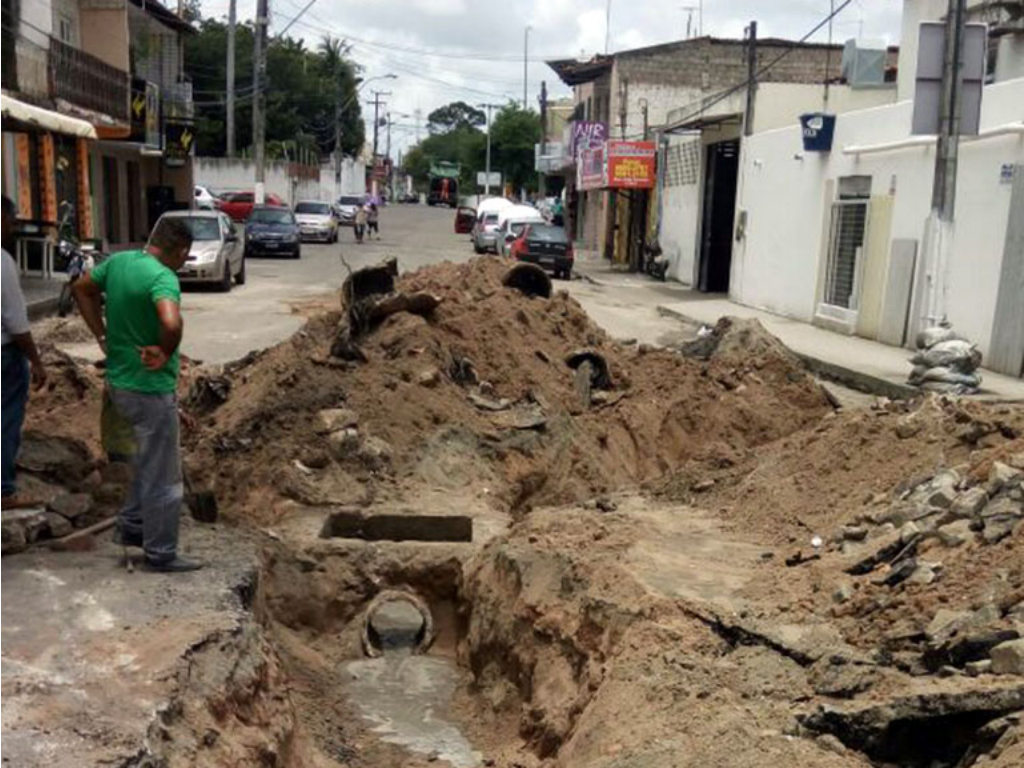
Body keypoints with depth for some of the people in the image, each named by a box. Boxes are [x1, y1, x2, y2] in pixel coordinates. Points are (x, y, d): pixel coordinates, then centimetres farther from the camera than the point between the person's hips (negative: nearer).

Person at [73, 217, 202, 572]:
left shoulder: (119, 261, 2)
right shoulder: (163, 277, -24)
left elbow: (82, 289, 18)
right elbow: (172, 324, -42)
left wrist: (102, 335, 15)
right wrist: (165, 353, -22)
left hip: (120, 381, 9)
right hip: (151, 389, -9)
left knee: (148, 459, 28)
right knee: (162, 475, 5)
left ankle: (131, 526, 38)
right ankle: (161, 554, 17)